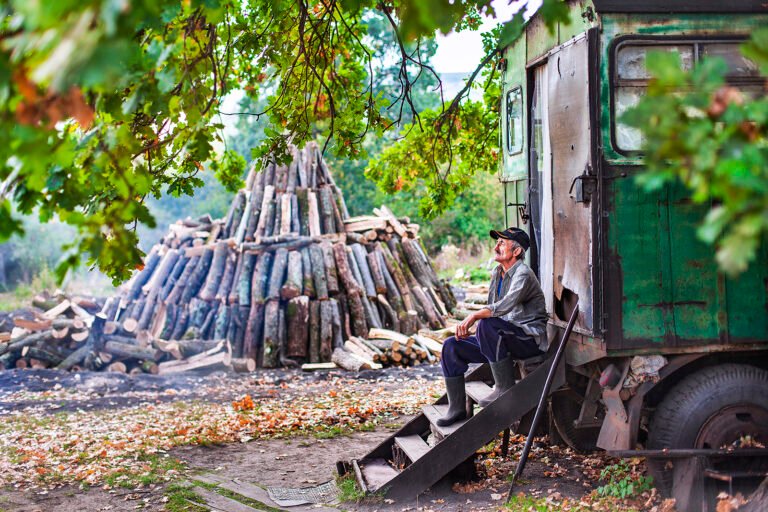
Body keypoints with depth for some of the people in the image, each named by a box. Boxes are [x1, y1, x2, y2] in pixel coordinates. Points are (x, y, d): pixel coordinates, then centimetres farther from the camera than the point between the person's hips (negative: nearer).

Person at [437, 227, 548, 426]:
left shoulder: (523, 274, -15)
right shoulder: (497, 273, 13)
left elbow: (505, 306, -32)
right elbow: (490, 309, 17)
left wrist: (474, 316, -34)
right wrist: (467, 325, 1)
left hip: (530, 339, -9)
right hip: (504, 338, 9)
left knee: (487, 325, -35)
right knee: (451, 346, -4)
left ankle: (505, 387, -21)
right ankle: (457, 408, 0)